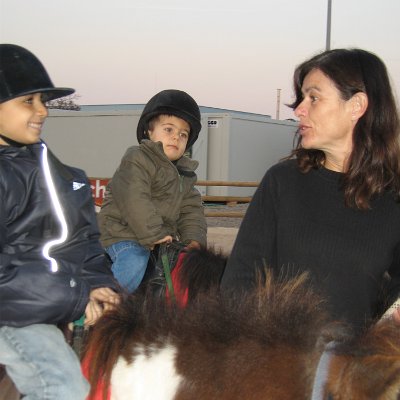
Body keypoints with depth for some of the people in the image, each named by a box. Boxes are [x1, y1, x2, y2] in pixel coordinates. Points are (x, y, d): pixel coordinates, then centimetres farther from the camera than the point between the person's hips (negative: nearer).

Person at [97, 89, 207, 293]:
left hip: (162, 236, 8)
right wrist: (153, 236, -25)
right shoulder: (136, 161, -12)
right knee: (133, 266, -30)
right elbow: (134, 202, -23)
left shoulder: (185, 172, 15)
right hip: (123, 232, -8)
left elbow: (191, 209, 13)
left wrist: (194, 240, -3)